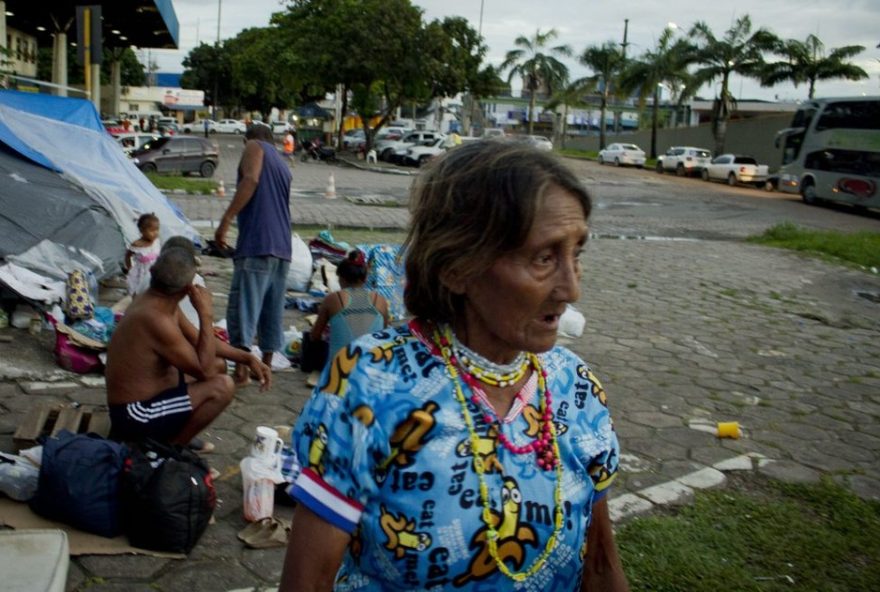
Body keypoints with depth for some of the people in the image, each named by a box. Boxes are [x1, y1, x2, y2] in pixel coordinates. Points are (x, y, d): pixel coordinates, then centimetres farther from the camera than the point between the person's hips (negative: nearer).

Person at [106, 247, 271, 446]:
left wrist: (248, 358, 6)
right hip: (135, 415, -10)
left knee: (218, 365, 14)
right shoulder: (156, 319, -29)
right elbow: (205, 371, -23)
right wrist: (206, 314, -22)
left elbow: (199, 340, 13)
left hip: (148, 394, 10)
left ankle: (176, 436, 11)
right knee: (222, 386, -21)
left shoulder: (158, 303, 1)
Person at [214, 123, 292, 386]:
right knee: (272, 312, 11)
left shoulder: (255, 147, 6)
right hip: (282, 248, 8)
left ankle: (241, 370, -11)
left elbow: (251, 180, -13)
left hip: (256, 245, -7)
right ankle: (265, 367, 16)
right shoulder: (283, 165, 27)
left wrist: (225, 220, -18)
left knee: (243, 308, -7)